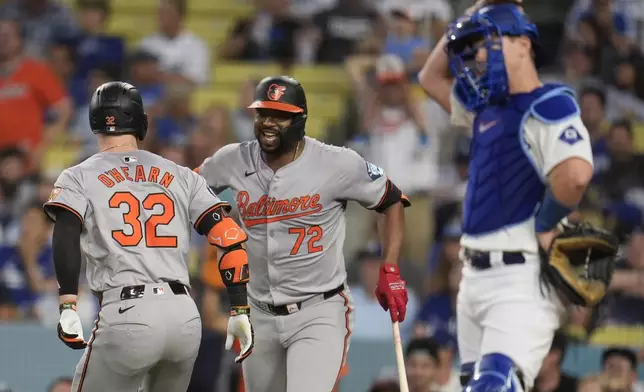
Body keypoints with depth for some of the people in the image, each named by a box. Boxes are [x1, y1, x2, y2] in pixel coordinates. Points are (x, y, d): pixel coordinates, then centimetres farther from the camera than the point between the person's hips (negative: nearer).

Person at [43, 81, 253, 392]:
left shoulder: (79, 178, 9)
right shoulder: (181, 177, 17)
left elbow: (65, 236, -11)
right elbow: (229, 236, 9)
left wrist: (68, 308, -14)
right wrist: (239, 310, 12)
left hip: (127, 318, -4)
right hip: (186, 316, 4)